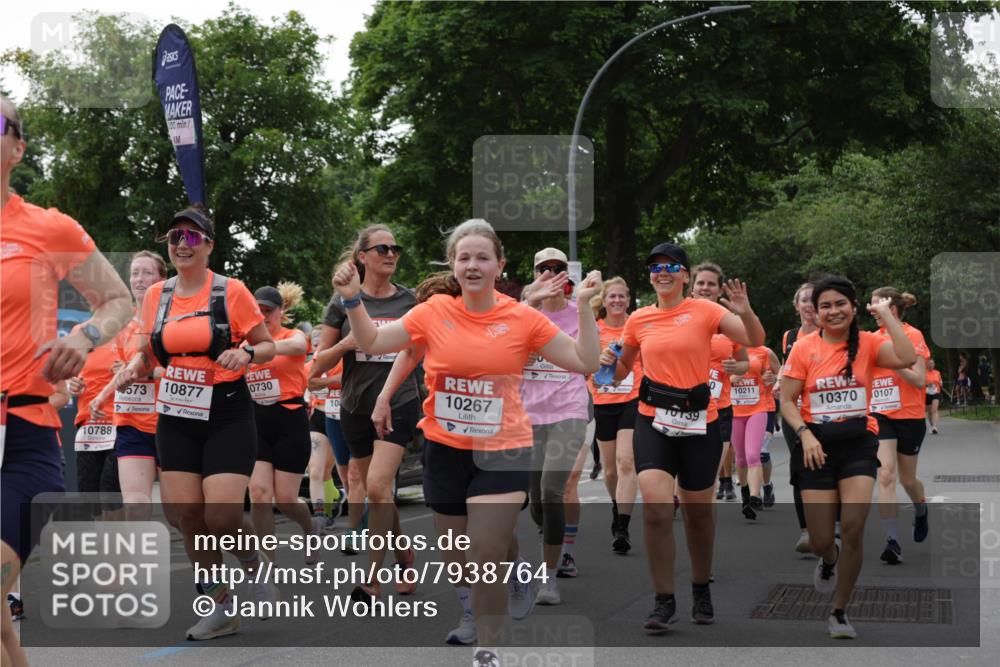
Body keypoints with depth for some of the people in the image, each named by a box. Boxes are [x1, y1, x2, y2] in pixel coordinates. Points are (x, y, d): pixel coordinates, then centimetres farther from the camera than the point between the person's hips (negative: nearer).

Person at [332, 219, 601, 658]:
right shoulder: (433, 312, -4)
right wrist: (352, 300, -12)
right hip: (445, 451, 3)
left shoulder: (523, 318, -6)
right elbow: (372, 344, 2)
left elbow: (585, 362, -3)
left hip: (502, 452, -3)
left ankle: (487, 645, 12)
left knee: (484, 566, -9)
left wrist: (584, 306, -13)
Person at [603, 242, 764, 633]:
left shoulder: (705, 311, -4)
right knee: (655, 508, -16)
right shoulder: (639, 320, 5)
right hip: (653, 422, 1)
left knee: (698, 511, 12)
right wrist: (609, 362, -4)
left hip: (699, 424, -1)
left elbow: (755, 341, -12)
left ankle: (701, 590, 34)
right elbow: (622, 369, 18)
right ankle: (664, 600, -5)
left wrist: (745, 312, -32)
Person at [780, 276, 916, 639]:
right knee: (820, 541, 0)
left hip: (859, 442, 0)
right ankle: (829, 560, 42)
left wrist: (886, 314, -15)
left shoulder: (867, 343, -1)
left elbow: (906, 359, -21)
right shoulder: (804, 348, 0)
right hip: (818, 446, 1)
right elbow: (787, 401, 1)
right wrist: (805, 433, -15)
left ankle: (839, 612, 6)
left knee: (853, 530, -15)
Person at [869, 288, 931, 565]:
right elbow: (865, 374, 19)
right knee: (886, 475, -13)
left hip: (909, 416, -3)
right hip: (881, 415, 3)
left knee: (907, 479, 12)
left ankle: (921, 512, 46)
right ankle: (893, 542, -16)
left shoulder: (912, 335, -9)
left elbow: (919, 380, -15)